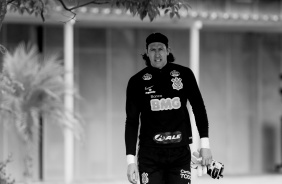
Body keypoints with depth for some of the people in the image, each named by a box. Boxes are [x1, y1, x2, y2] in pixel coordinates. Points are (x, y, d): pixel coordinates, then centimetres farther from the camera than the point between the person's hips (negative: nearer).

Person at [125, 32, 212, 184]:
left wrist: (205, 144, 4)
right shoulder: (137, 81, 1)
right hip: (149, 153, 0)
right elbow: (132, 121, 3)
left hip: (180, 152, 0)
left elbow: (198, 108, 10)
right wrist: (131, 160, -3)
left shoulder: (184, 74, 2)